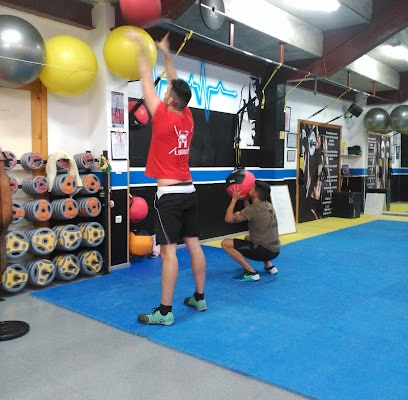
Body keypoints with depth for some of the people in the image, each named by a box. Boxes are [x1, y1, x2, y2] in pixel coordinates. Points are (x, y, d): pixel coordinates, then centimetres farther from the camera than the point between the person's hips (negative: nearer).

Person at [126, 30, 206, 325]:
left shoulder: (164, 117, -11)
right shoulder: (187, 118, 7)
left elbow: (147, 81, -1)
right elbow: (177, 84, 20)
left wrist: (142, 47, 10)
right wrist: (166, 53, 29)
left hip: (169, 194, -8)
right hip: (189, 191, 8)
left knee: (168, 251, -7)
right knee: (194, 245, 11)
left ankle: (165, 311, -2)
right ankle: (199, 298, 22)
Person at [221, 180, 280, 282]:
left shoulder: (254, 208, -17)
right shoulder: (268, 205, 8)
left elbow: (228, 219, -12)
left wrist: (234, 199, -5)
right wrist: (245, 199, 16)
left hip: (265, 250, -9)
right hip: (275, 249, 9)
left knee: (225, 243, -9)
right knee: (248, 238, 37)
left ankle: (251, 272, -10)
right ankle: (269, 266, 24)